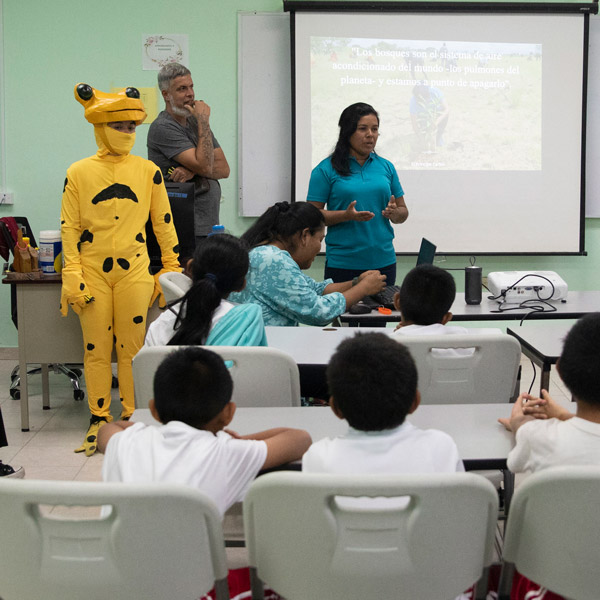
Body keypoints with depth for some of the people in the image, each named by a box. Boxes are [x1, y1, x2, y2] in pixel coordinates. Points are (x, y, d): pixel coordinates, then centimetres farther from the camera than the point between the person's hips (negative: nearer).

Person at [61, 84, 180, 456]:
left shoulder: (148, 171, 4)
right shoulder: (79, 172, 1)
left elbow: (163, 223, 9)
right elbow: (69, 227, 2)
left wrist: (171, 269, 7)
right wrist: (72, 277, -5)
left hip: (134, 271, 0)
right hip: (93, 272, 0)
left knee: (132, 347, 4)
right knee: (96, 348, 5)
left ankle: (132, 419, 15)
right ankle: (99, 419, 17)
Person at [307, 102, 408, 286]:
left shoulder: (386, 167, 11)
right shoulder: (326, 169, -2)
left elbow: (403, 211, 15)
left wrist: (394, 212, -8)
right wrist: (346, 215, -19)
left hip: (384, 262, 4)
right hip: (342, 263, -4)